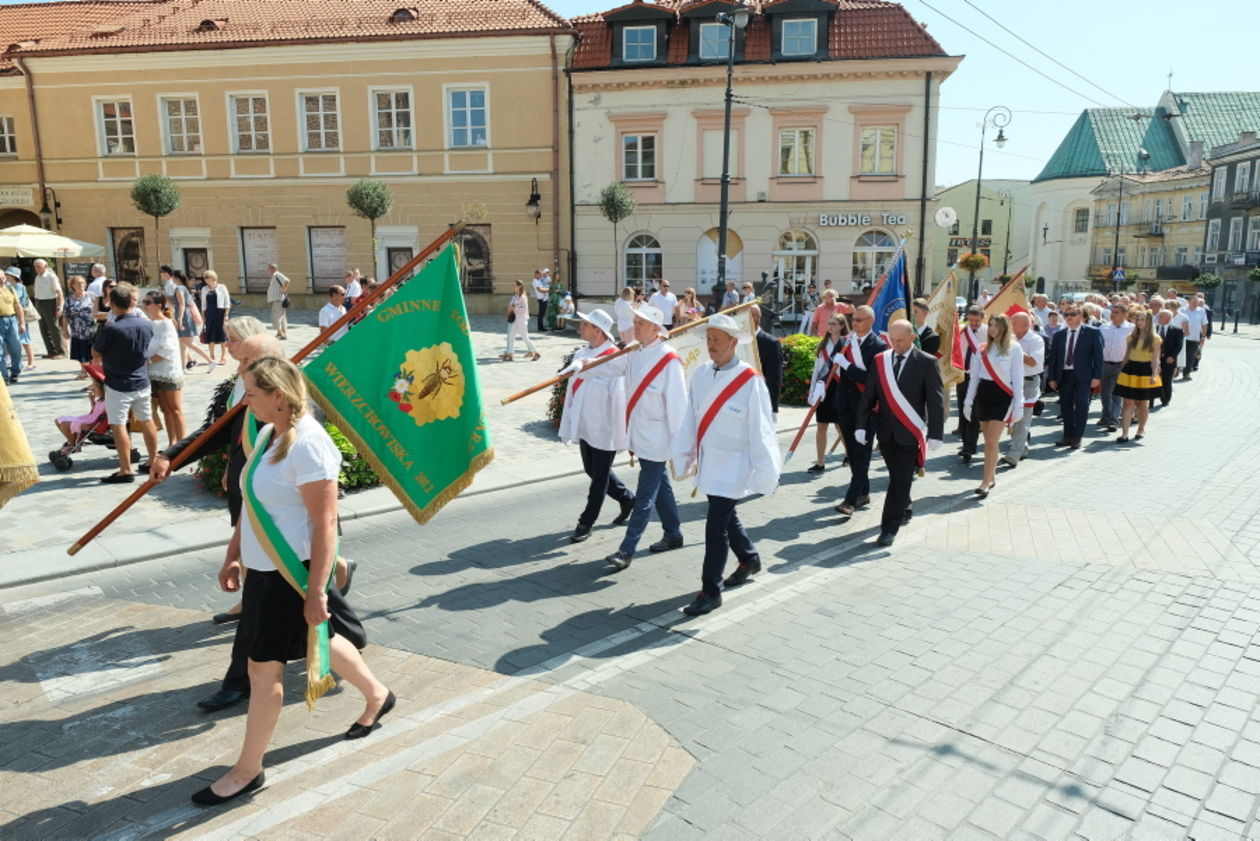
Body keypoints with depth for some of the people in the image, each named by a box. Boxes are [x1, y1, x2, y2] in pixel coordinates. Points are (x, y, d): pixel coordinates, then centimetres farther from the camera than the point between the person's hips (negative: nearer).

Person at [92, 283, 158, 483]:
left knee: (118, 426, 1)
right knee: (147, 421, 16)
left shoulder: (110, 329, -19)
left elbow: (95, 355, -6)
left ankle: (126, 470, 2)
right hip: (142, 383, 6)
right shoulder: (147, 325, -3)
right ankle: (153, 461, 27)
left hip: (118, 386, -5)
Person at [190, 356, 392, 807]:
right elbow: (251, 504, 15)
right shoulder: (267, 433, 5)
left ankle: (248, 770, 21)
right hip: (264, 568, 9)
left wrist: (315, 591, -23)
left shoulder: (307, 445, -24)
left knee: (264, 666, 3)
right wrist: (234, 555, 16)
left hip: (293, 572, -9)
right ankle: (377, 695, 44)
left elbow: (325, 524, -24)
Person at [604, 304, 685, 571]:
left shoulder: (669, 360, -18)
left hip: (657, 439, -8)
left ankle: (627, 550, 0)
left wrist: (678, 442, -13)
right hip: (639, 435, 8)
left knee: (645, 495, -3)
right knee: (660, 486, 20)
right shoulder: (635, 354, 4)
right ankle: (673, 534, 35)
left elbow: (677, 404, -16)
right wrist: (630, 434, 14)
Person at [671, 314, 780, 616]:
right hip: (708, 463, 6)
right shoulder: (701, 374, 0)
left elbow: (760, 429, -14)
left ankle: (710, 591, 7)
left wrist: (765, 471, -11)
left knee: (716, 525, -6)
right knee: (726, 517, 21)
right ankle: (749, 558, 46)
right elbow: (690, 418, 4)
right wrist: (682, 456, 6)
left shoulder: (750, 381, -17)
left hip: (733, 466, -6)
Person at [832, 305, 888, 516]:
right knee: (852, 453, 14)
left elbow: (872, 379, -21)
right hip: (845, 405, 7)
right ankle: (863, 493, 27)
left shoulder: (879, 346, -12)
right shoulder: (847, 341, 7)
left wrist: (846, 365, -21)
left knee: (861, 454, -3)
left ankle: (851, 500, -4)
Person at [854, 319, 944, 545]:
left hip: (910, 432, -4)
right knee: (896, 477, 17)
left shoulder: (927, 363, -6)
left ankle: (889, 529, -2)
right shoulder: (880, 360, 5)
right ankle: (904, 511, 39)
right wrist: (862, 425, -3)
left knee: (901, 480, -5)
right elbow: (868, 395, 5)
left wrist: (935, 434, -10)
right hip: (886, 431, 4)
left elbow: (936, 400, -6)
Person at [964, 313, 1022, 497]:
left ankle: (985, 483, -8)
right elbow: (974, 377, 12)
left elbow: (1017, 378, -2)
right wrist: (968, 401, 10)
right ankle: (992, 476, 23)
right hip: (983, 394, 4)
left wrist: (1019, 404, -6)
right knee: (988, 441, 10)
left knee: (992, 441, -10)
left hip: (1002, 396, -4)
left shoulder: (1014, 348, -2)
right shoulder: (982, 349, 9)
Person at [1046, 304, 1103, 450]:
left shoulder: (1092, 332, 2)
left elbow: (1098, 355, -2)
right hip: (1064, 375, 3)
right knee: (1066, 406, 6)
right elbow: (1053, 357, 11)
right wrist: (1052, 377, 4)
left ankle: (1077, 437, 1)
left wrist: (1097, 377, -9)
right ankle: (1068, 436, 16)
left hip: (1083, 376, -3)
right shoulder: (1059, 335, 12)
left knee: (1081, 405, -7)